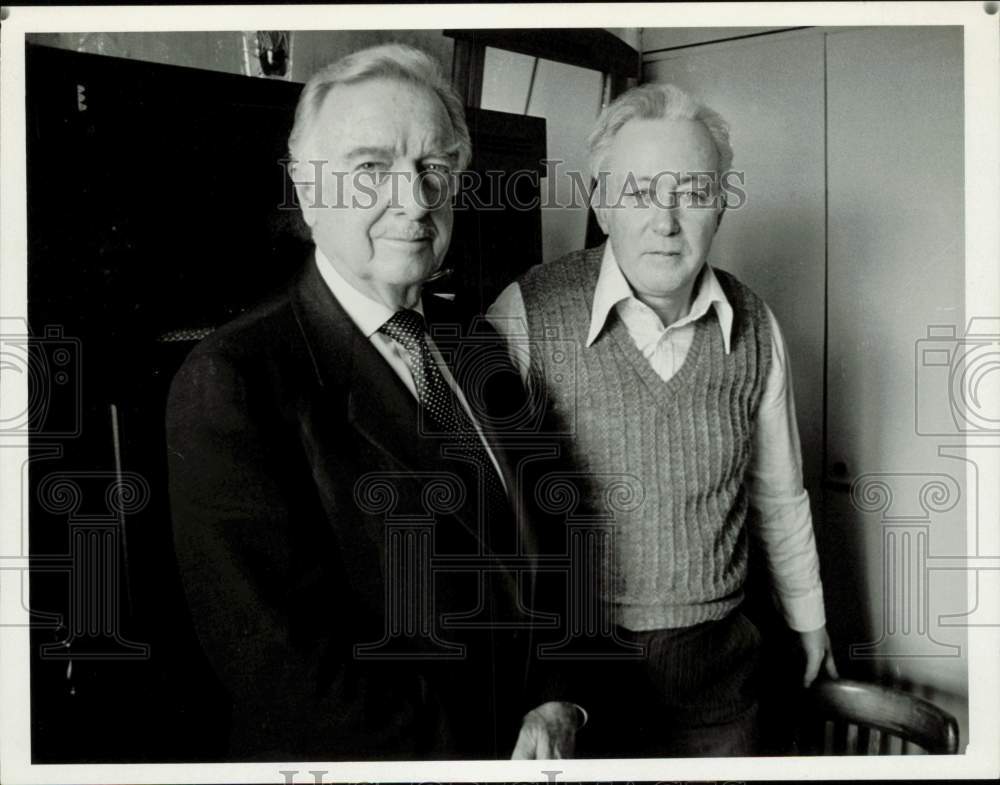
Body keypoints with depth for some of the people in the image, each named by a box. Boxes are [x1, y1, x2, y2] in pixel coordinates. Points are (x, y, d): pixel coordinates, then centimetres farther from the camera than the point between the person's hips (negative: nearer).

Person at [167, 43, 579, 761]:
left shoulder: (480, 350, -3)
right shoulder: (233, 384, -21)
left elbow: (536, 552, 5)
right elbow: (282, 654, -25)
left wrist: (558, 705, -9)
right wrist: (495, 757, -20)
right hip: (351, 756, -4)